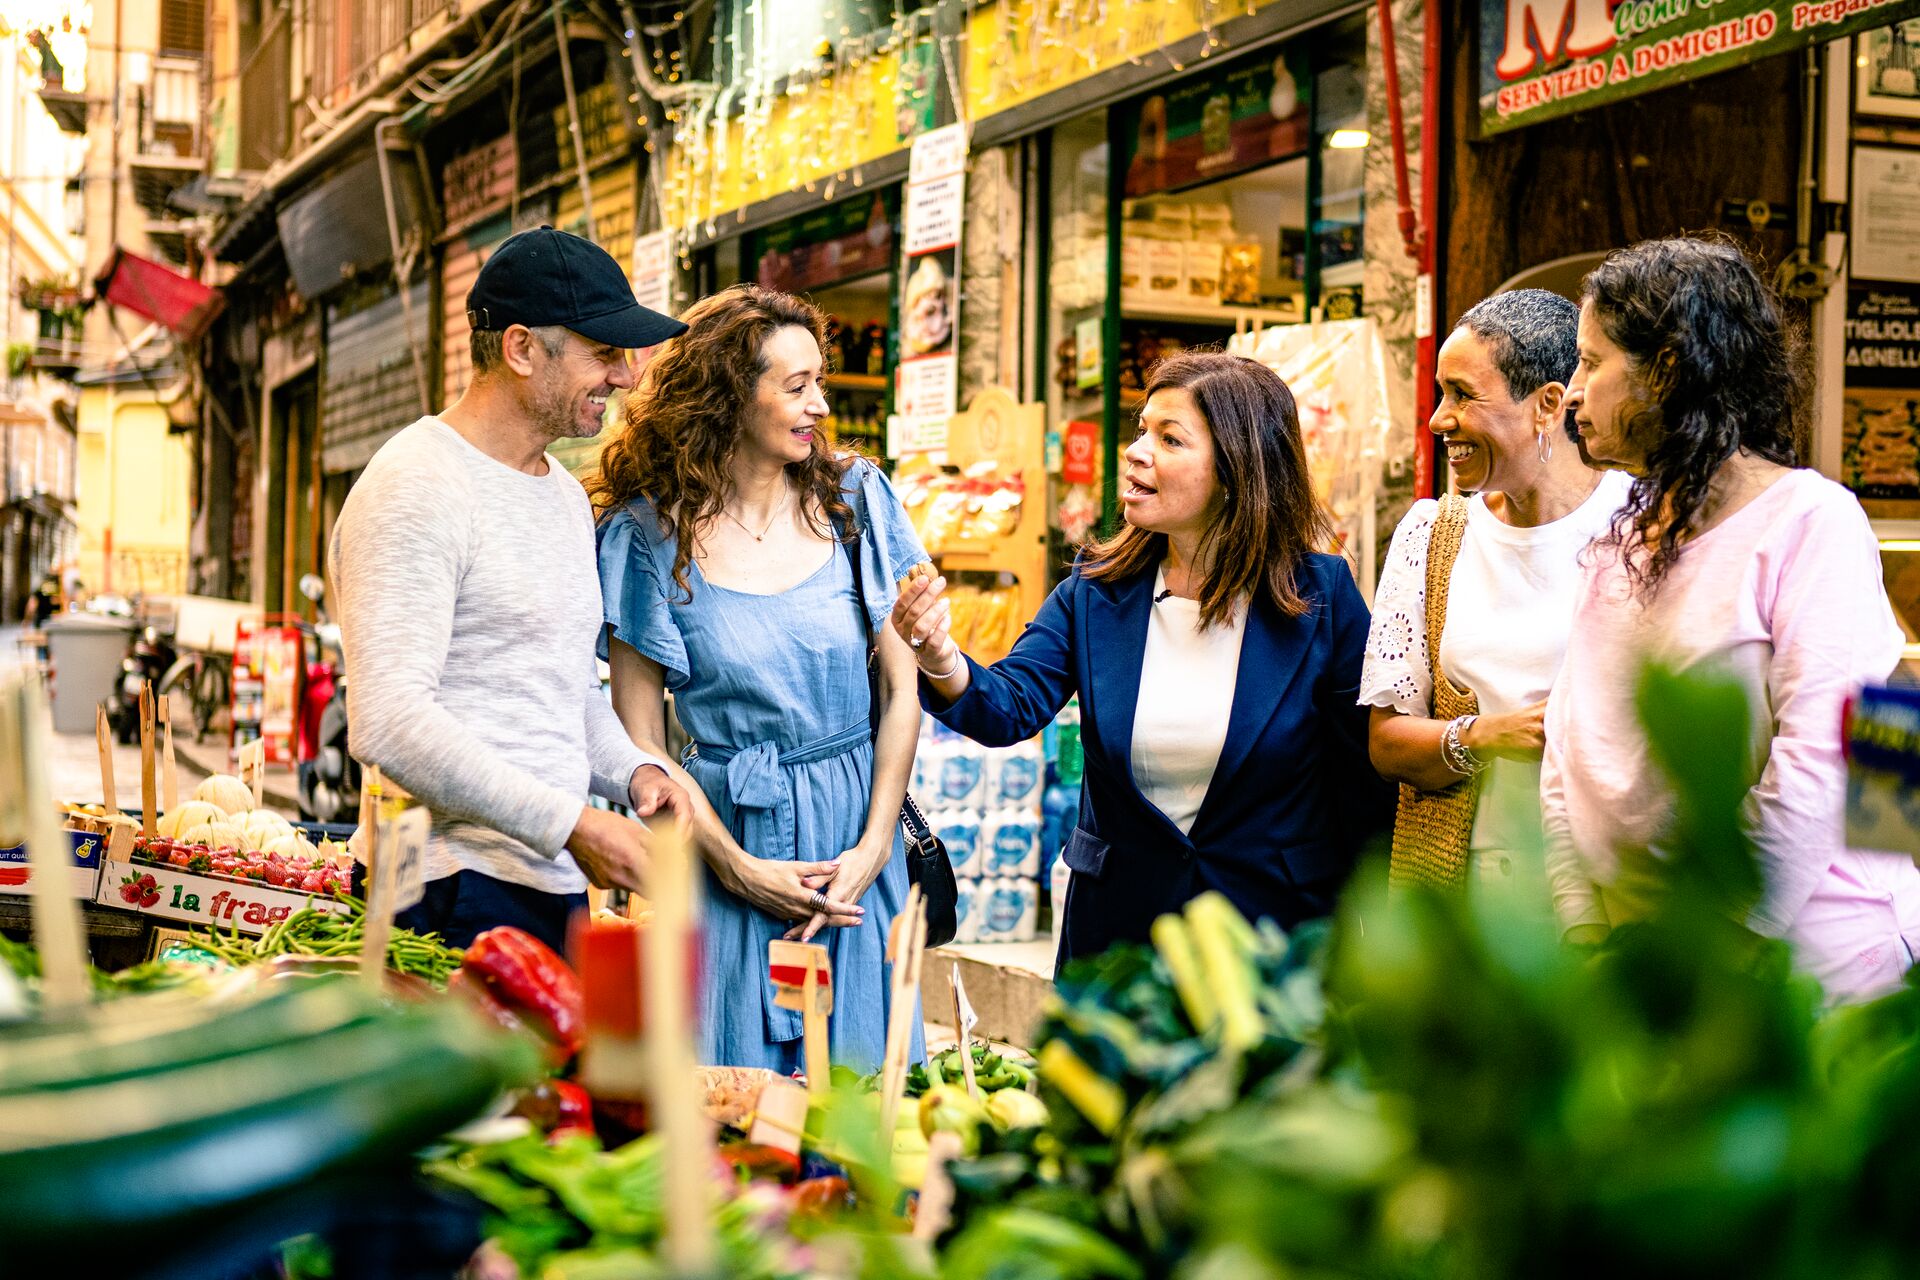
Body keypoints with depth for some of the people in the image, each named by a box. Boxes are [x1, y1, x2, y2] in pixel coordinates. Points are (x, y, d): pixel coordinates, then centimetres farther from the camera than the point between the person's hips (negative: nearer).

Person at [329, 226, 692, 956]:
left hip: (560, 889, 8)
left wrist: (631, 771, 7)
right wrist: (569, 824, -22)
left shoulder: (566, 495, 19)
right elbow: (389, 723, -21)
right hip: (458, 897, -8)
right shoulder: (416, 488, -11)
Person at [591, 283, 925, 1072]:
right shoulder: (650, 533, -5)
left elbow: (902, 690, 3)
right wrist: (737, 867, -10)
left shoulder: (853, 499, 2)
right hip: (727, 833, -2)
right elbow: (641, 740, -4)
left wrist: (873, 846, -5)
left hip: (855, 837, 2)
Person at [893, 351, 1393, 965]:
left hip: (1274, 931, -2)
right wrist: (943, 662, -33)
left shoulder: (1322, 596, -9)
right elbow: (1011, 706, -12)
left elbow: (1367, 780, -5)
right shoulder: (1095, 592, 0)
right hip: (1116, 925, 3)